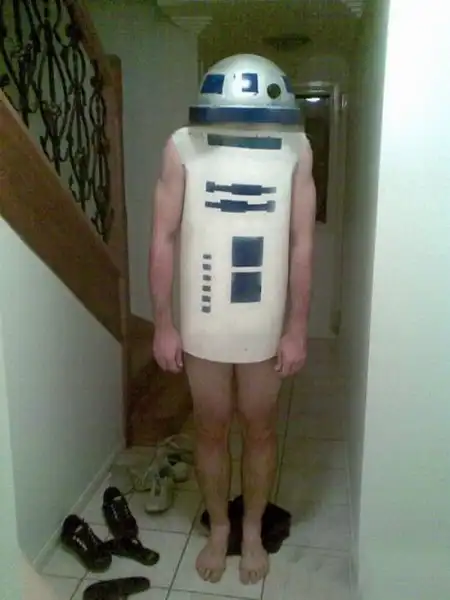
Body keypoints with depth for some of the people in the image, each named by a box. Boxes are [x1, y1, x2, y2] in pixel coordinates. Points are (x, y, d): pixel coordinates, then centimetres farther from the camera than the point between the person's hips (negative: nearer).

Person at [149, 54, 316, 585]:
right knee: (211, 430, 16)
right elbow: (164, 240, -6)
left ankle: (253, 530, 40)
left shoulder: (295, 148, -9)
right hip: (202, 324, 0)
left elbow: (301, 245, -5)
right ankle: (219, 528, 41)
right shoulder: (183, 147, -10)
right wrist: (163, 324, -6)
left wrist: (297, 329, -5)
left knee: (259, 430, 16)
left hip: (266, 326, 0)